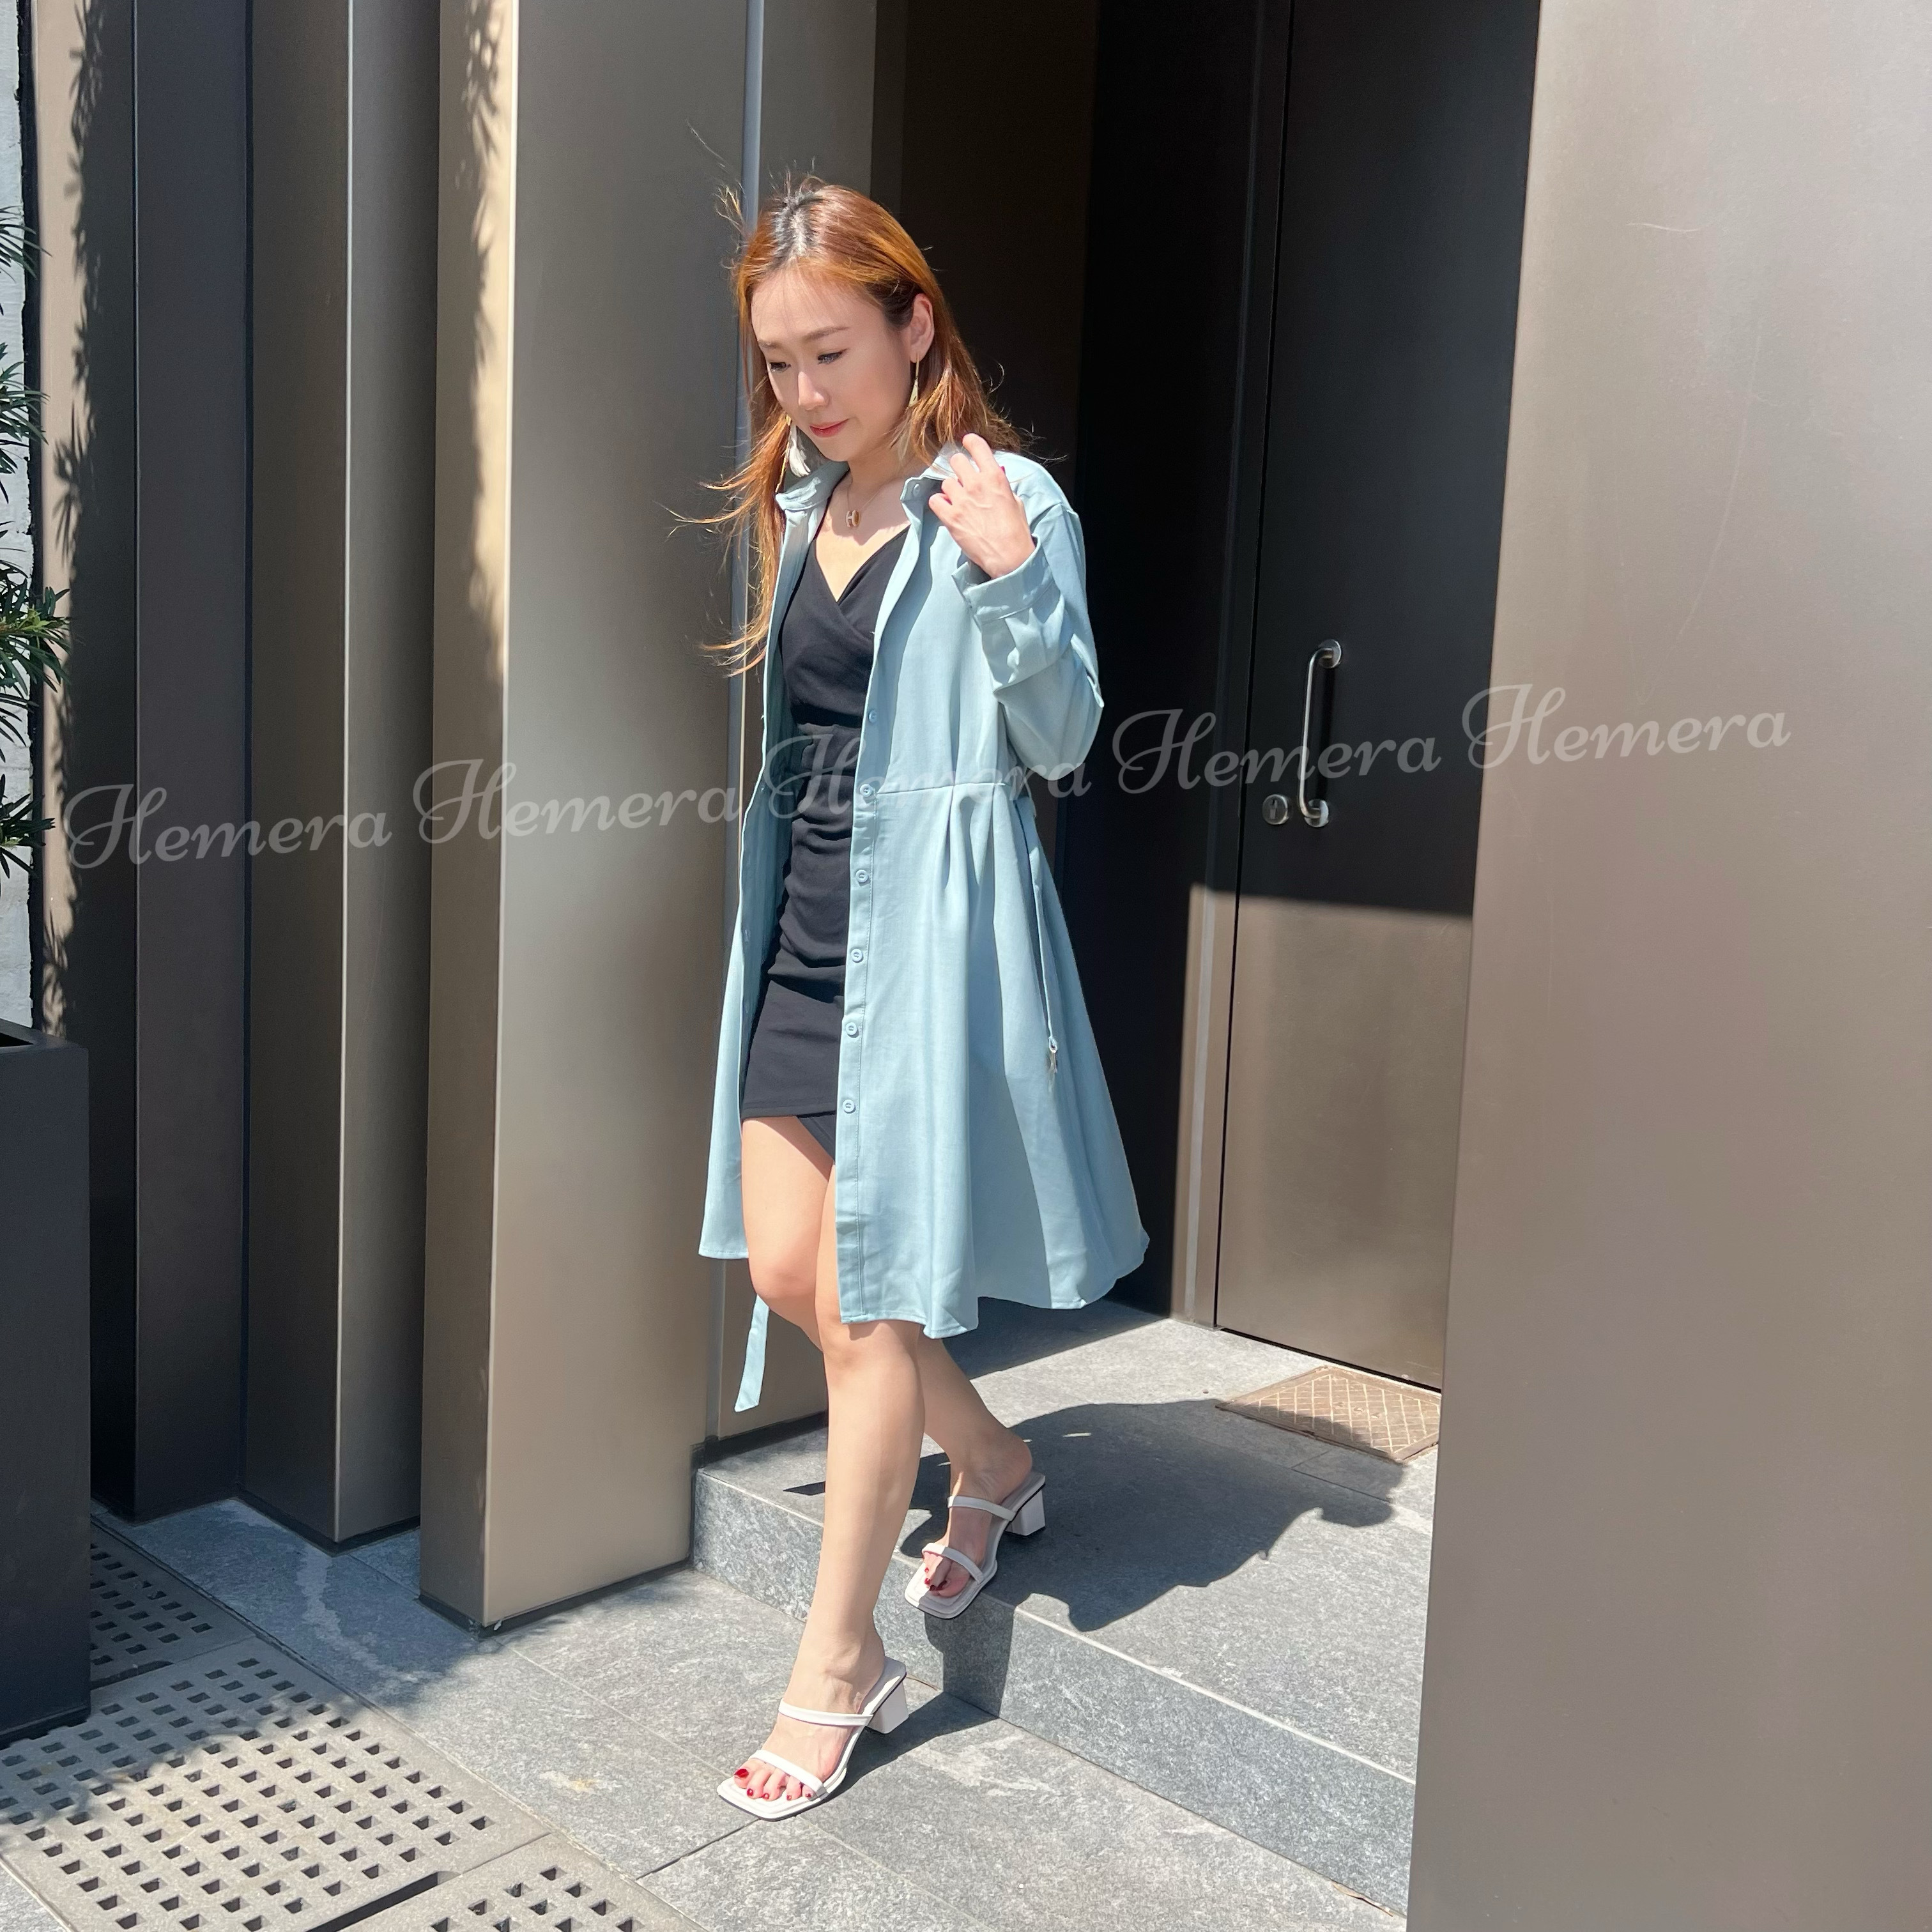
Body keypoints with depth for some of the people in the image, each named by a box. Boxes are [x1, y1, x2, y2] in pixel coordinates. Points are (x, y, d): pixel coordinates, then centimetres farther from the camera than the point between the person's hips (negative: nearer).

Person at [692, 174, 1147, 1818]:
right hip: (805, 920, 8)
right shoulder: (801, 504, 13)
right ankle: (992, 1463, 38)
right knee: (784, 1264, 11)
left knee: (867, 1292, -2)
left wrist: (1008, 576, -23)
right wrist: (785, 535, 11)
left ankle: (841, 1661, 16)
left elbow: (1059, 742, -12)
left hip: (928, 928, -8)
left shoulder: (1006, 503, -9)